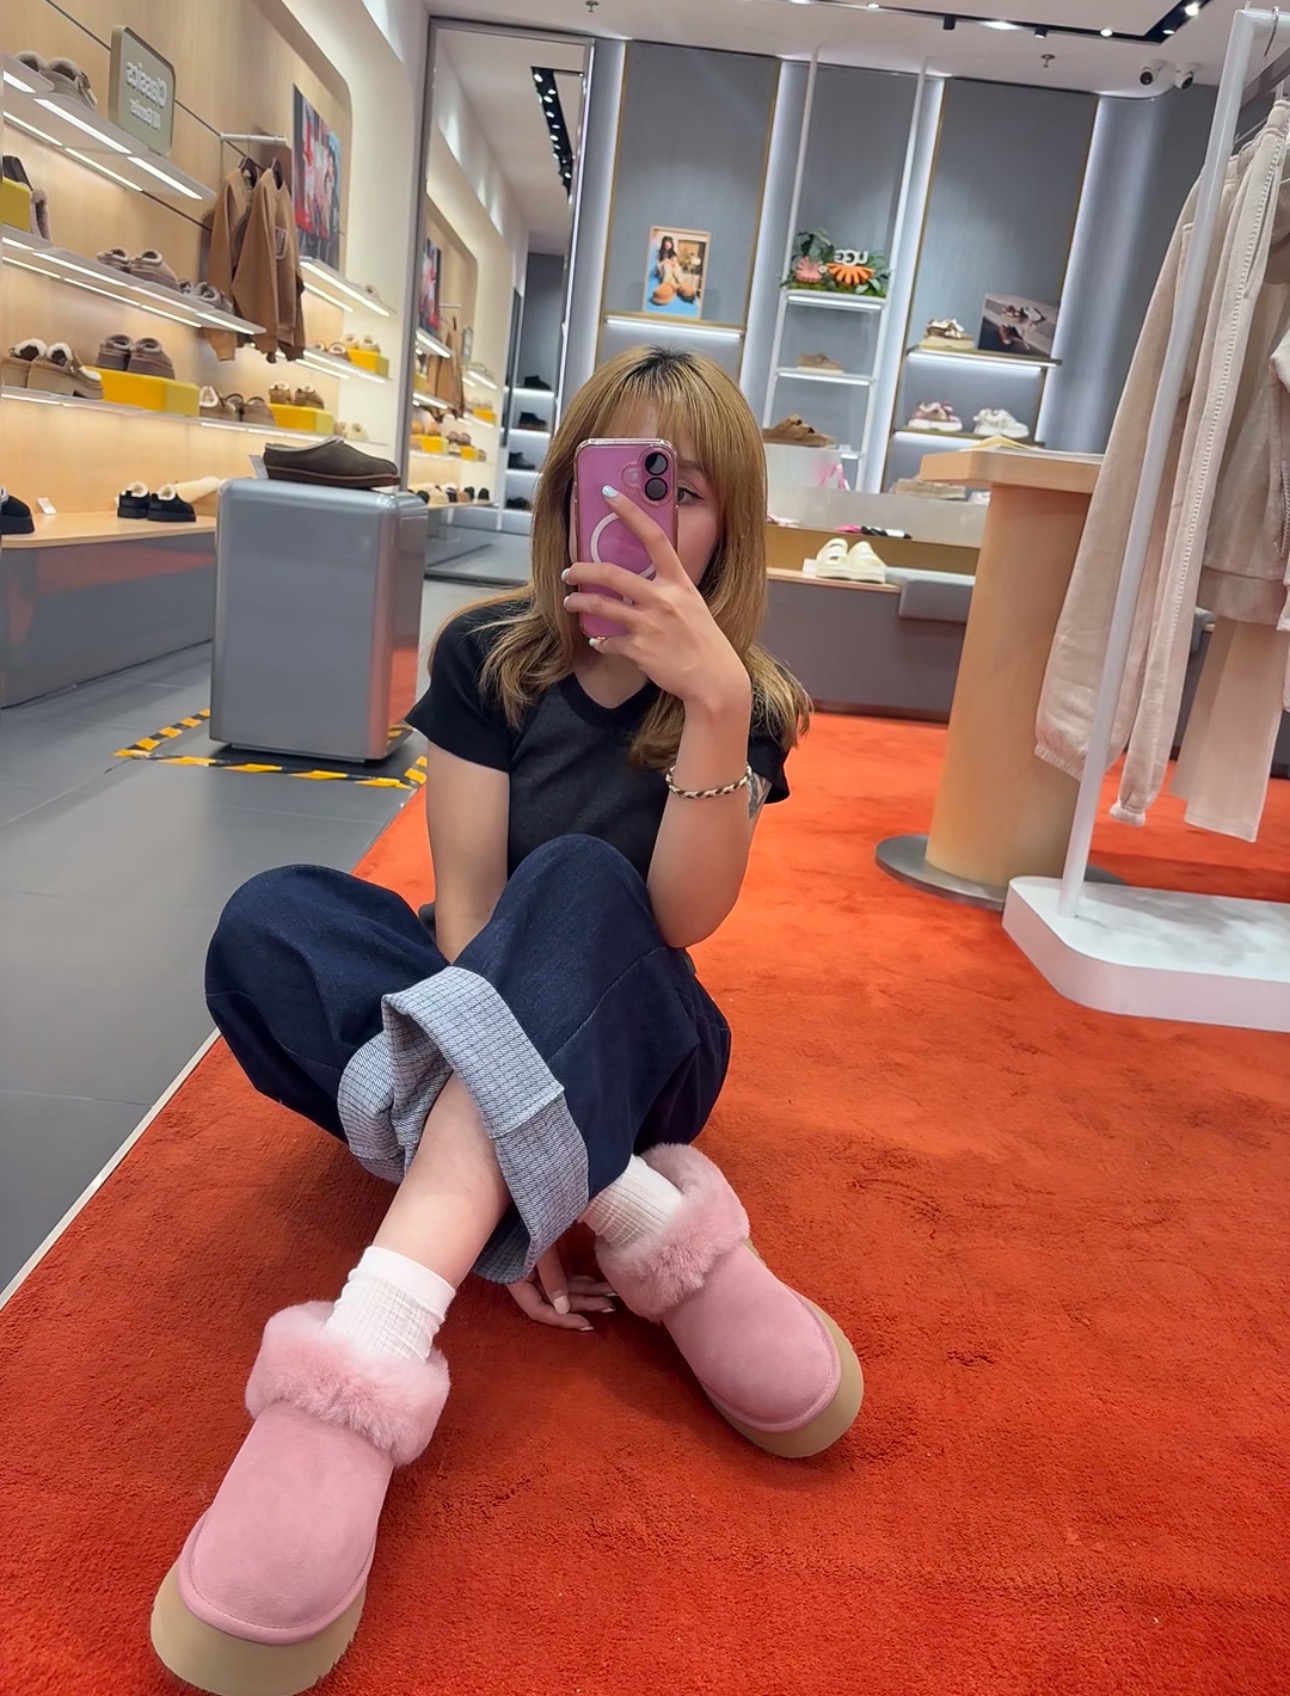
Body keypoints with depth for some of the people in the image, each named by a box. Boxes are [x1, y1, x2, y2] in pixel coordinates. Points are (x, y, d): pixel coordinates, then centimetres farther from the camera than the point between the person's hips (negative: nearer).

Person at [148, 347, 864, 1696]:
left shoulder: (743, 699, -5)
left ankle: (378, 1333, -49)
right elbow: (463, 905, -13)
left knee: (579, 880, -33)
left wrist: (715, 699, -34)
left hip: (631, 1040, -2)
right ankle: (646, 1219, -32)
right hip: (471, 1029, 2)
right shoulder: (487, 658, -4)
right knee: (268, 923, -26)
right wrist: (510, 1177, -24)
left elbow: (681, 918, -19)